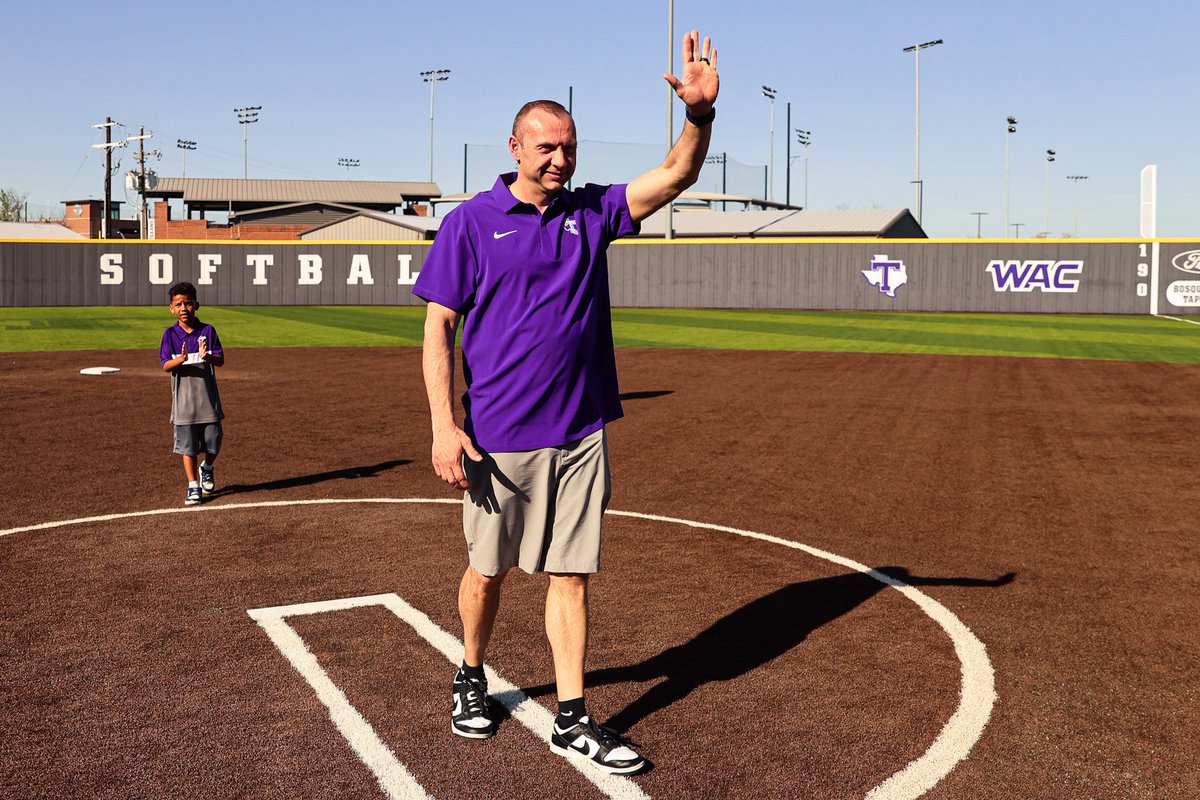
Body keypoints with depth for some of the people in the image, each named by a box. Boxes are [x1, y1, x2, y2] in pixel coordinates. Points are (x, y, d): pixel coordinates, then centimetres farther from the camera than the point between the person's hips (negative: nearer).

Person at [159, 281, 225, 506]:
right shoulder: (170, 334, -1)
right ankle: (193, 486, 13)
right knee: (188, 446, 3)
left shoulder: (208, 331, 0)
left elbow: (220, 360, -5)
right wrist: (181, 359, -29)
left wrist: (207, 357, -27)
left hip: (208, 397, 1)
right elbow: (166, 366, -8)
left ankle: (206, 468, 37)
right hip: (183, 399, -1)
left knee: (213, 442, 6)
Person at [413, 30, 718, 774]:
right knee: (488, 570, 11)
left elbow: (677, 176, -1)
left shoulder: (593, 212, 7)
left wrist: (700, 112, -21)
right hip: (498, 436, -3)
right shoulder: (470, 223, -3)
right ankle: (471, 678, 36)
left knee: (570, 573, 6)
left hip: (579, 433, 3)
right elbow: (438, 327, -5)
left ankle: (573, 720, 15)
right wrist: (443, 426, -14)